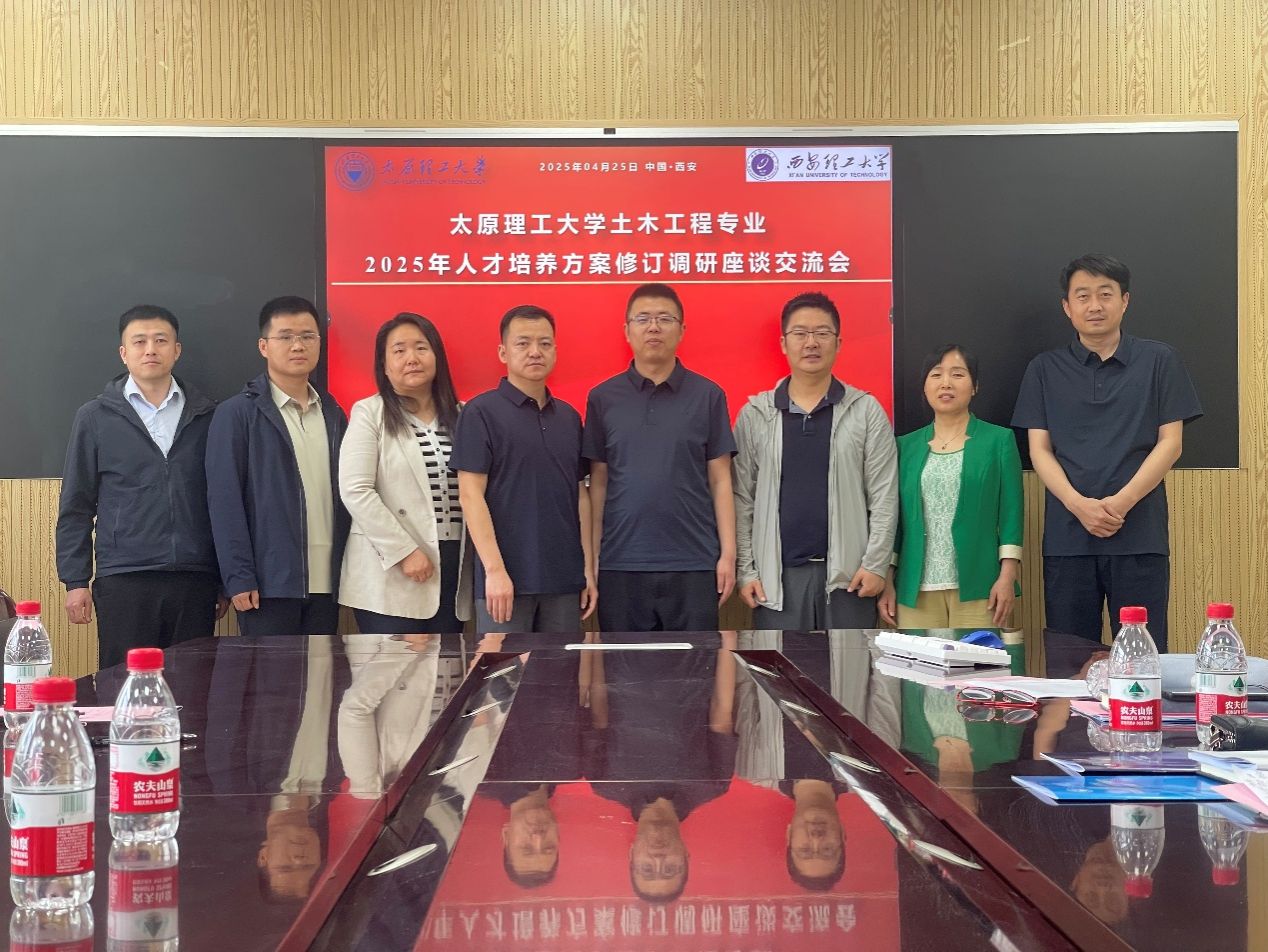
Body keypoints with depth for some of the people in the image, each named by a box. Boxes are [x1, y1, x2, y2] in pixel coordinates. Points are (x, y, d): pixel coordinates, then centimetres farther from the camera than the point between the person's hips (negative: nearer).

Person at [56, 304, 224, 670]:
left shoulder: (206, 416, 9)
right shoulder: (95, 417, 6)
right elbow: (75, 507, 6)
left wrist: (227, 579, 8)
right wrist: (75, 581, 0)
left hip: (195, 581, 1)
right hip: (124, 581, -1)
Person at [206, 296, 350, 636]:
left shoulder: (333, 414, 14)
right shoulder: (237, 414, -1)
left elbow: (344, 493, 14)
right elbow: (225, 500, -6)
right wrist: (239, 578, -13)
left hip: (326, 582, 5)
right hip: (269, 582, -4)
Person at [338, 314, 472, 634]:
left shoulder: (458, 417, 14)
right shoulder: (369, 413, -1)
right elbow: (355, 491, -11)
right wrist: (405, 551, -15)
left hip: (453, 569, 5)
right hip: (391, 573, -5)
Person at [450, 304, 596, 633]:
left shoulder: (569, 417, 13)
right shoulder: (481, 412, -4)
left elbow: (580, 495, 15)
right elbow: (470, 495, -10)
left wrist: (589, 568, 9)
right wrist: (495, 570, -17)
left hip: (564, 578, 5)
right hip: (507, 576, -5)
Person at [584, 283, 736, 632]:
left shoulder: (708, 396, 3)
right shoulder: (603, 398, 6)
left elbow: (720, 480, 3)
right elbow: (598, 484, 8)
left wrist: (728, 554, -3)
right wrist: (591, 558, 3)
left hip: (693, 564, -1)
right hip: (621, 564, 1)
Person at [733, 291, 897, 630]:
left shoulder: (866, 411, 2)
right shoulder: (754, 415, 5)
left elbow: (884, 496, 0)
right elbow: (741, 499, 5)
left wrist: (876, 564, -7)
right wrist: (744, 570, -1)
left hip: (848, 574, -1)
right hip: (777, 575, 1)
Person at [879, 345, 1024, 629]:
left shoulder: (999, 440, 5)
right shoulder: (906, 446, 12)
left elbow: (1011, 512, 0)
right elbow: (895, 516, 12)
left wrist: (1007, 576, -9)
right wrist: (887, 580, 6)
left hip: (978, 587, -2)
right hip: (916, 589, 2)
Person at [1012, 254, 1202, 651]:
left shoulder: (1159, 361, 7)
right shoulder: (1045, 370, 10)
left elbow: (1170, 443, 2)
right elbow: (1039, 449, 5)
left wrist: (1121, 503, -11)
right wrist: (1078, 503, -12)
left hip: (1139, 536, -1)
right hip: (1066, 538, 1)